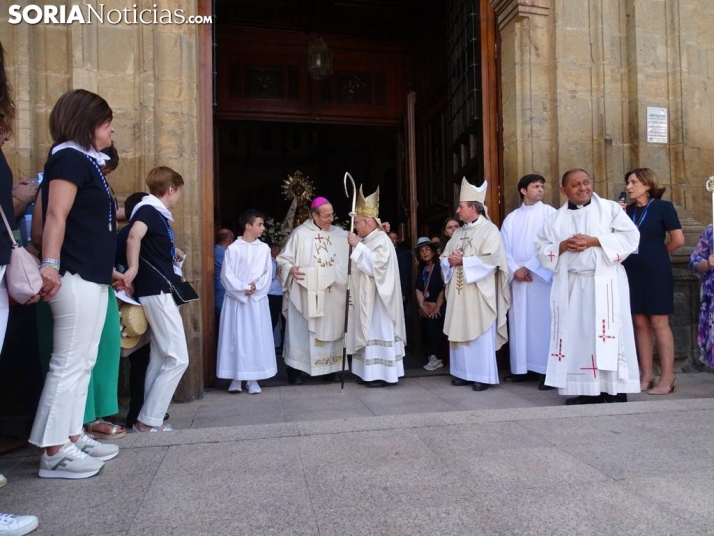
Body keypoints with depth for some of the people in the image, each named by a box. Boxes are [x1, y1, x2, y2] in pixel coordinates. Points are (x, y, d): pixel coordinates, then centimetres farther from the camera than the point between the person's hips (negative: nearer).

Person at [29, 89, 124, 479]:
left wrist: (109, 270, 25)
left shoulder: (87, 162, 20)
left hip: (92, 278, 10)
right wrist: (50, 263, -32)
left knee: (82, 362, 13)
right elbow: (56, 216, -20)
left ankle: (72, 436, 22)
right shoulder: (69, 158, -8)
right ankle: (53, 451, 3)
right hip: (74, 277, -10)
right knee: (68, 363, -5)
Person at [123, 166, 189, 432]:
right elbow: (134, 236, -32)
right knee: (177, 359, -7)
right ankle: (148, 419, -1)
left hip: (160, 292, 10)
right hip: (157, 292, -10)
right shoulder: (150, 210, -11)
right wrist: (133, 268, -33)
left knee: (160, 358, 12)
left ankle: (150, 417, 18)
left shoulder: (157, 214, 16)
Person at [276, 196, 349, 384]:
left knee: (330, 330, 9)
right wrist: (291, 270, -23)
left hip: (331, 294, 4)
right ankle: (294, 369, 13)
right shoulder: (300, 234, -7)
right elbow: (283, 259, -3)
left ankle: (328, 368, 21)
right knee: (301, 331, 3)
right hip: (305, 294, -4)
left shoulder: (339, 233, 7)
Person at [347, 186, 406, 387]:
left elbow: (375, 265, -26)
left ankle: (382, 373, 0)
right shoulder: (367, 240, 13)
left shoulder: (382, 240, -14)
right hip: (367, 297, 9)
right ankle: (373, 371, 16)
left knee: (378, 331, -5)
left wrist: (357, 246, -24)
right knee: (370, 332, 10)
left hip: (377, 297, -9)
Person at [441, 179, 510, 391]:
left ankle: (483, 376, 5)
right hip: (458, 293, 7)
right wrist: (450, 261, -7)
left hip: (478, 294, -7)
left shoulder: (489, 230, -5)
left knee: (480, 336, -3)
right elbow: (444, 258, 16)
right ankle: (463, 373, 18)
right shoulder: (458, 232, 17)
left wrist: (463, 261, -15)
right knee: (460, 332, 9)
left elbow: (490, 260, -17)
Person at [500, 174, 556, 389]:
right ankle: (522, 368, 11)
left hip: (541, 275, -3)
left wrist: (528, 267, -12)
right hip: (517, 277, 4)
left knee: (543, 321, -5)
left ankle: (546, 370, -1)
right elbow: (504, 247, 7)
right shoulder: (511, 218, 14)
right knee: (519, 322, 4)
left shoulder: (549, 213, 3)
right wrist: (515, 269, -7)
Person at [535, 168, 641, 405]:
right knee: (577, 335, 2)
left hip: (604, 282, -3)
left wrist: (594, 241, -12)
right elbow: (541, 249, 10)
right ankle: (588, 390, 9)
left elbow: (630, 236, -3)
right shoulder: (556, 219, 14)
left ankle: (615, 391, 2)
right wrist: (563, 245, -9)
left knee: (607, 334, -4)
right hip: (571, 285, 3)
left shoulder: (609, 208, 6)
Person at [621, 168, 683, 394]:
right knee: (640, 323, 7)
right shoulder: (628, 209, 10)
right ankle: (646, 375, 14)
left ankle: (667, 377, 5)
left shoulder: (663, 206, -4)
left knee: (658, 323, -2)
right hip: (632, 272, 5)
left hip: (655, 272, -5)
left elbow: (678, 240, -5)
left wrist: (657, 254, 7)